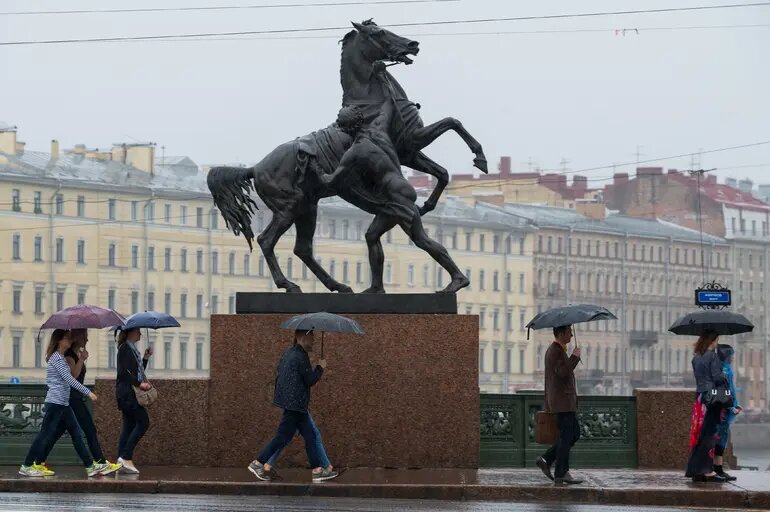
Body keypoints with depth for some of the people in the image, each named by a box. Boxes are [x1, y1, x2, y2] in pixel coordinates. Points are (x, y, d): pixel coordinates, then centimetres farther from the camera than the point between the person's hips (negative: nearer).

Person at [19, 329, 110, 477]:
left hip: (63, 404, 10)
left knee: (76, 433, 9)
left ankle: (90, 466, 11)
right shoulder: (56, 357, -13)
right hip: (55, 402, -10)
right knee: (45, 434, -5)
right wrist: (87, 392, -16)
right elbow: (69, 379, -19)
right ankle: (26, 466, 1)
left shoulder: (61, 357, 17)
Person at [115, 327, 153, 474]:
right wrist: (139, 384, -21)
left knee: (129, 426, 8)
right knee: (143, 422, -13)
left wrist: (146, 357, 13)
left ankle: (122, 459, 7)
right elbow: (123, 372, -18)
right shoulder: (124, 348, -9)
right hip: (127, 392, -10)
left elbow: (138, 371, 22)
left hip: (130, 394, 10)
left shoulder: (132, 349, 20)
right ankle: (126, 456, -14)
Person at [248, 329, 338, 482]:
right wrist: (320, 368, 0)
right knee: (283, 436, -3)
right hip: (295, 404, -10)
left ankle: (317, 470, 10)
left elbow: (278, 372, 19)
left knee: (310, 436, 9)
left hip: (288, 400, 10)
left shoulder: (287, 354, 12)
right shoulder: (301, 357, -17)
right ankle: (258, 463, 3)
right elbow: (310, 380, -15)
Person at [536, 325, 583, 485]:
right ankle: (561, 474, -3)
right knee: (566, 437, -6)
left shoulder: (552, 350, 18)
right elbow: (563, 372, -28)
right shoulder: (556, 351, -15)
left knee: (575, 433, 12)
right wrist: (575, 357, -19)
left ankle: (546, 460, 11)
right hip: (563, 401, -10)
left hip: (566, 401, 10)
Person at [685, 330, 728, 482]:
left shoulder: (696, 358, 12)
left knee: (700, 433, 8)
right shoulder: (712, 356, -10)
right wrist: (725, 376, 6)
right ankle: (707, 470, -6)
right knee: (710, 433, -5)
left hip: (699, 397, 7)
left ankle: (696, 471, 9)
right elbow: (717, 377, -15)